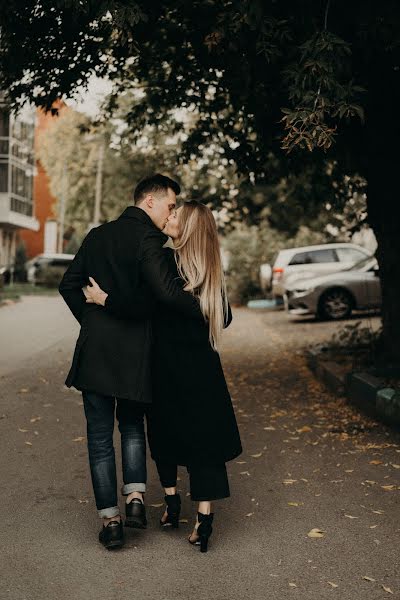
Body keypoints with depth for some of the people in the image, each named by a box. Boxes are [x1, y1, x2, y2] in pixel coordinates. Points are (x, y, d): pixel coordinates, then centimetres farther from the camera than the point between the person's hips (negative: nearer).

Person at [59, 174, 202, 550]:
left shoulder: (97, 236, 9)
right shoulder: (147, 240, -10)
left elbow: (69, 286, 12)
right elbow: (167, 291, -24)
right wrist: (207, 316, -13)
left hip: (94, 350, 3)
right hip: (134, 353, -3)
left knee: (100, 437, 9)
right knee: (132, 427, 20)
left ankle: (110, 520, 10)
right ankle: (135, 497, 8)